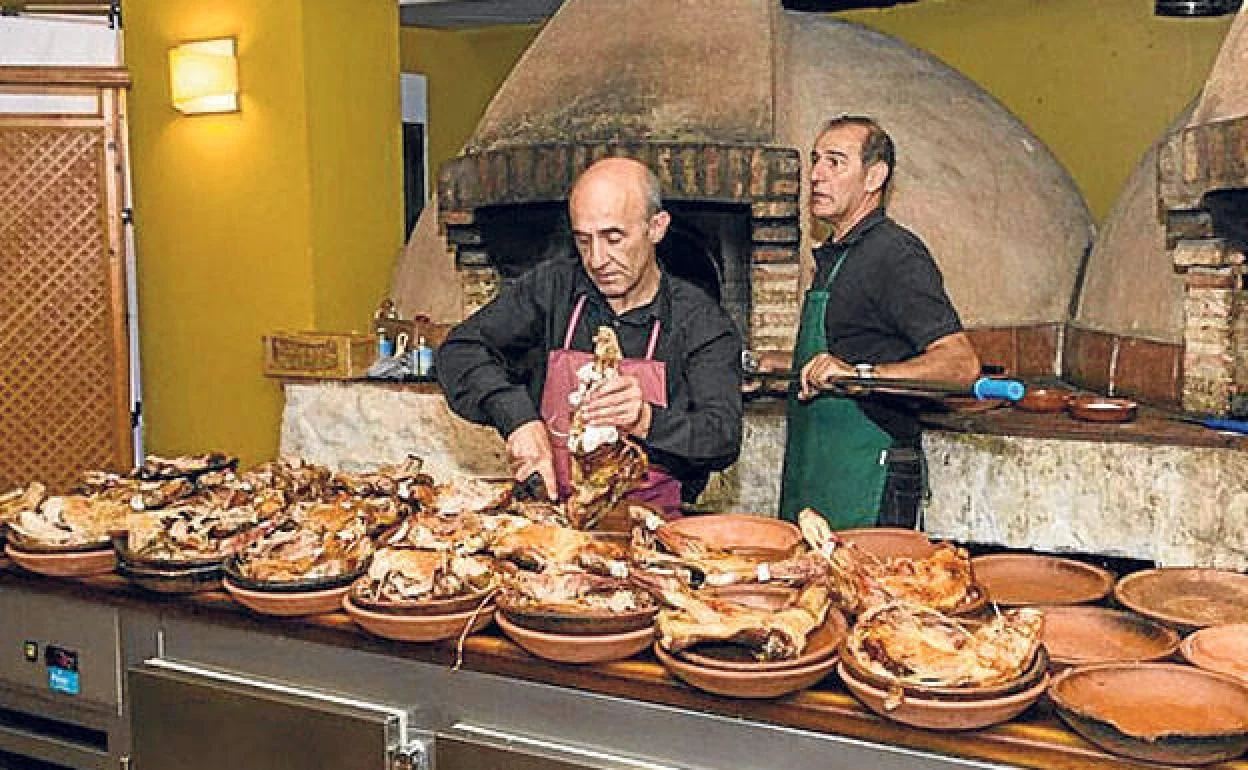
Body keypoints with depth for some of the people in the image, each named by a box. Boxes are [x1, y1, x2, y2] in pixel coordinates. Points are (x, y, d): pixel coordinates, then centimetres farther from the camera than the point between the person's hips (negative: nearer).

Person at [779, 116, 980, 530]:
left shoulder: (897, 254, -13)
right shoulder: (833, 256, 18)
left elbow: (961, 363, -24)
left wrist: (860, 373, -33)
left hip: (867, 478, -9)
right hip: (812, 473, 9)